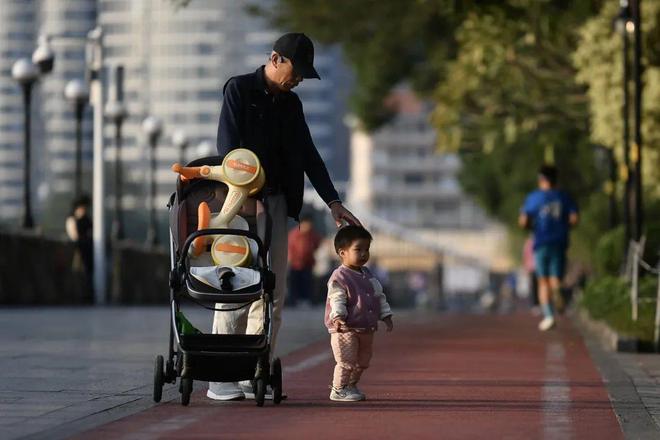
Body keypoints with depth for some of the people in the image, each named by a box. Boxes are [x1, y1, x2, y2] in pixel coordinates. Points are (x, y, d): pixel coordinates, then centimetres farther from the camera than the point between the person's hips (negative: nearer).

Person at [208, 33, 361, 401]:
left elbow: (309, 155, 16)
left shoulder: (291, 103, 15)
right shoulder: (239, 89, -4)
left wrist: (333, 201, 7)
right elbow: (228, 146, -13)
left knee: (272, 291, 3)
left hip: (276, 202, 7)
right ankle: (220, 379, -8)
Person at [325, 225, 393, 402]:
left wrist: (386, 316, 14)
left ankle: (351, 386, 31)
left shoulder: (368, 275, 14)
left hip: (367, 329, 8)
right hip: (345, 329, -8)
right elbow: (337, 300, -19)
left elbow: (379, 296, 21)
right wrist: (337, 318, -34)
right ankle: (339, 390, 2)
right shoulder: (339, 278, -12)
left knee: (362, 362, 15)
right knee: (347, 361, -9)